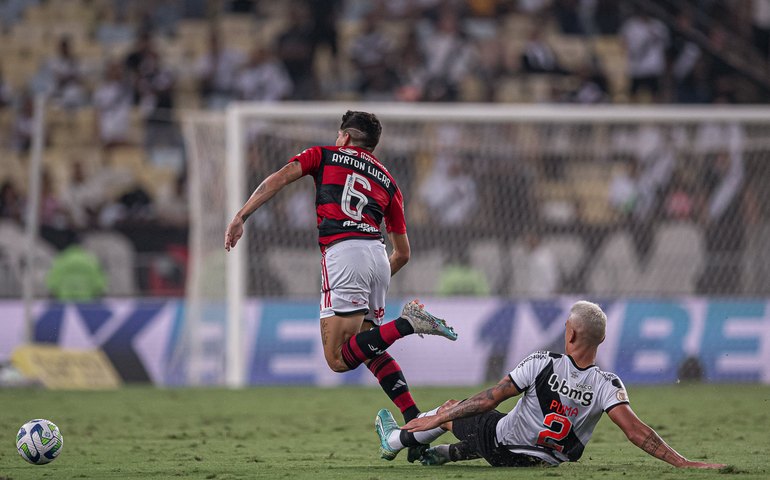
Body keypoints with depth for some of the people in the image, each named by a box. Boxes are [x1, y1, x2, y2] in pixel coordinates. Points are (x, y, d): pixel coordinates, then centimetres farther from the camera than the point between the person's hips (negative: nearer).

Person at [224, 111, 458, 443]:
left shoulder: (325, 155, 18)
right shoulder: (386, 181, 27)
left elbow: (279, 179, 1)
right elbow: (403, 253, 26)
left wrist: (241, 217, -1)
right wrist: (375, 284, 40)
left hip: (343, 253, -6)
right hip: (377, 254, 6)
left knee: (338, 359, -9)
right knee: (369, 350, 19)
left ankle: (406, 323, -26)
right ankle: (416, 420, 5)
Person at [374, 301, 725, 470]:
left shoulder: (542, 364, -26)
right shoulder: (608, 386, -23)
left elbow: (489, 399, -20)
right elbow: (635, 430, -32)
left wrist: (439, 417, -9)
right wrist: (683, 463, -31)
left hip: (503, 446, -2)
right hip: (544, 460, 2)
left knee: (451, 410, 29)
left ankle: (394, 440, 51)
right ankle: (449, 453, 51)